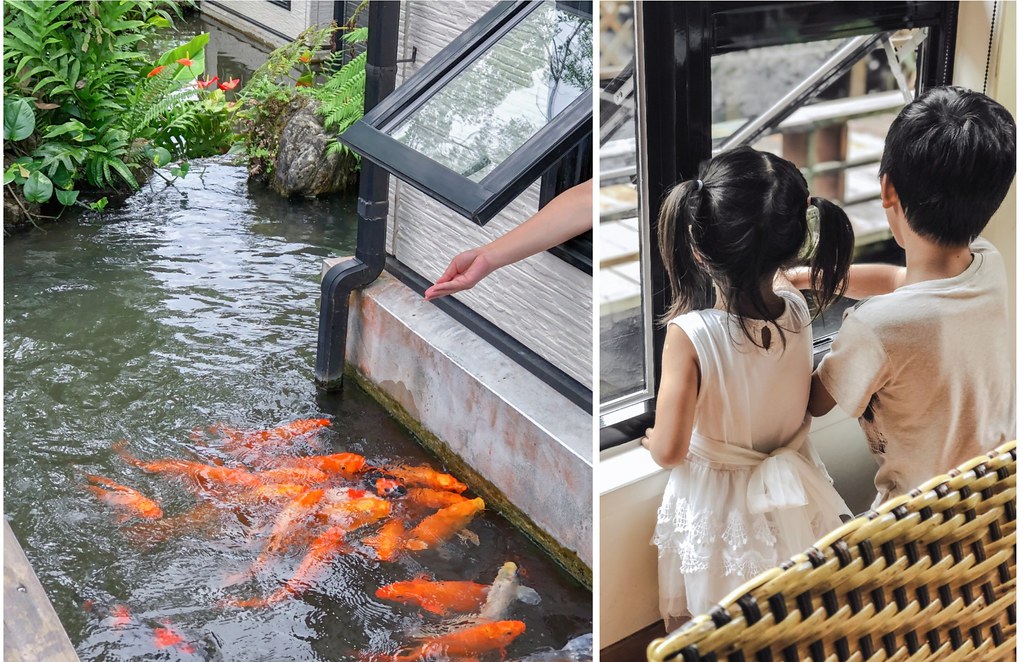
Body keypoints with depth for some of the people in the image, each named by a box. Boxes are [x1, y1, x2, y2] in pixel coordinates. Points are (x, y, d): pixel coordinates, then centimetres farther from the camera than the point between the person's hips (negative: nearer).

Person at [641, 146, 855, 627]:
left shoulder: (689, 336, -34)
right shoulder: (797, 309, -20)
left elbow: (669, 451, -27)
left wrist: (649, 439, -6)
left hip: (714, 506, -4)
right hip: (787, 499, 4)